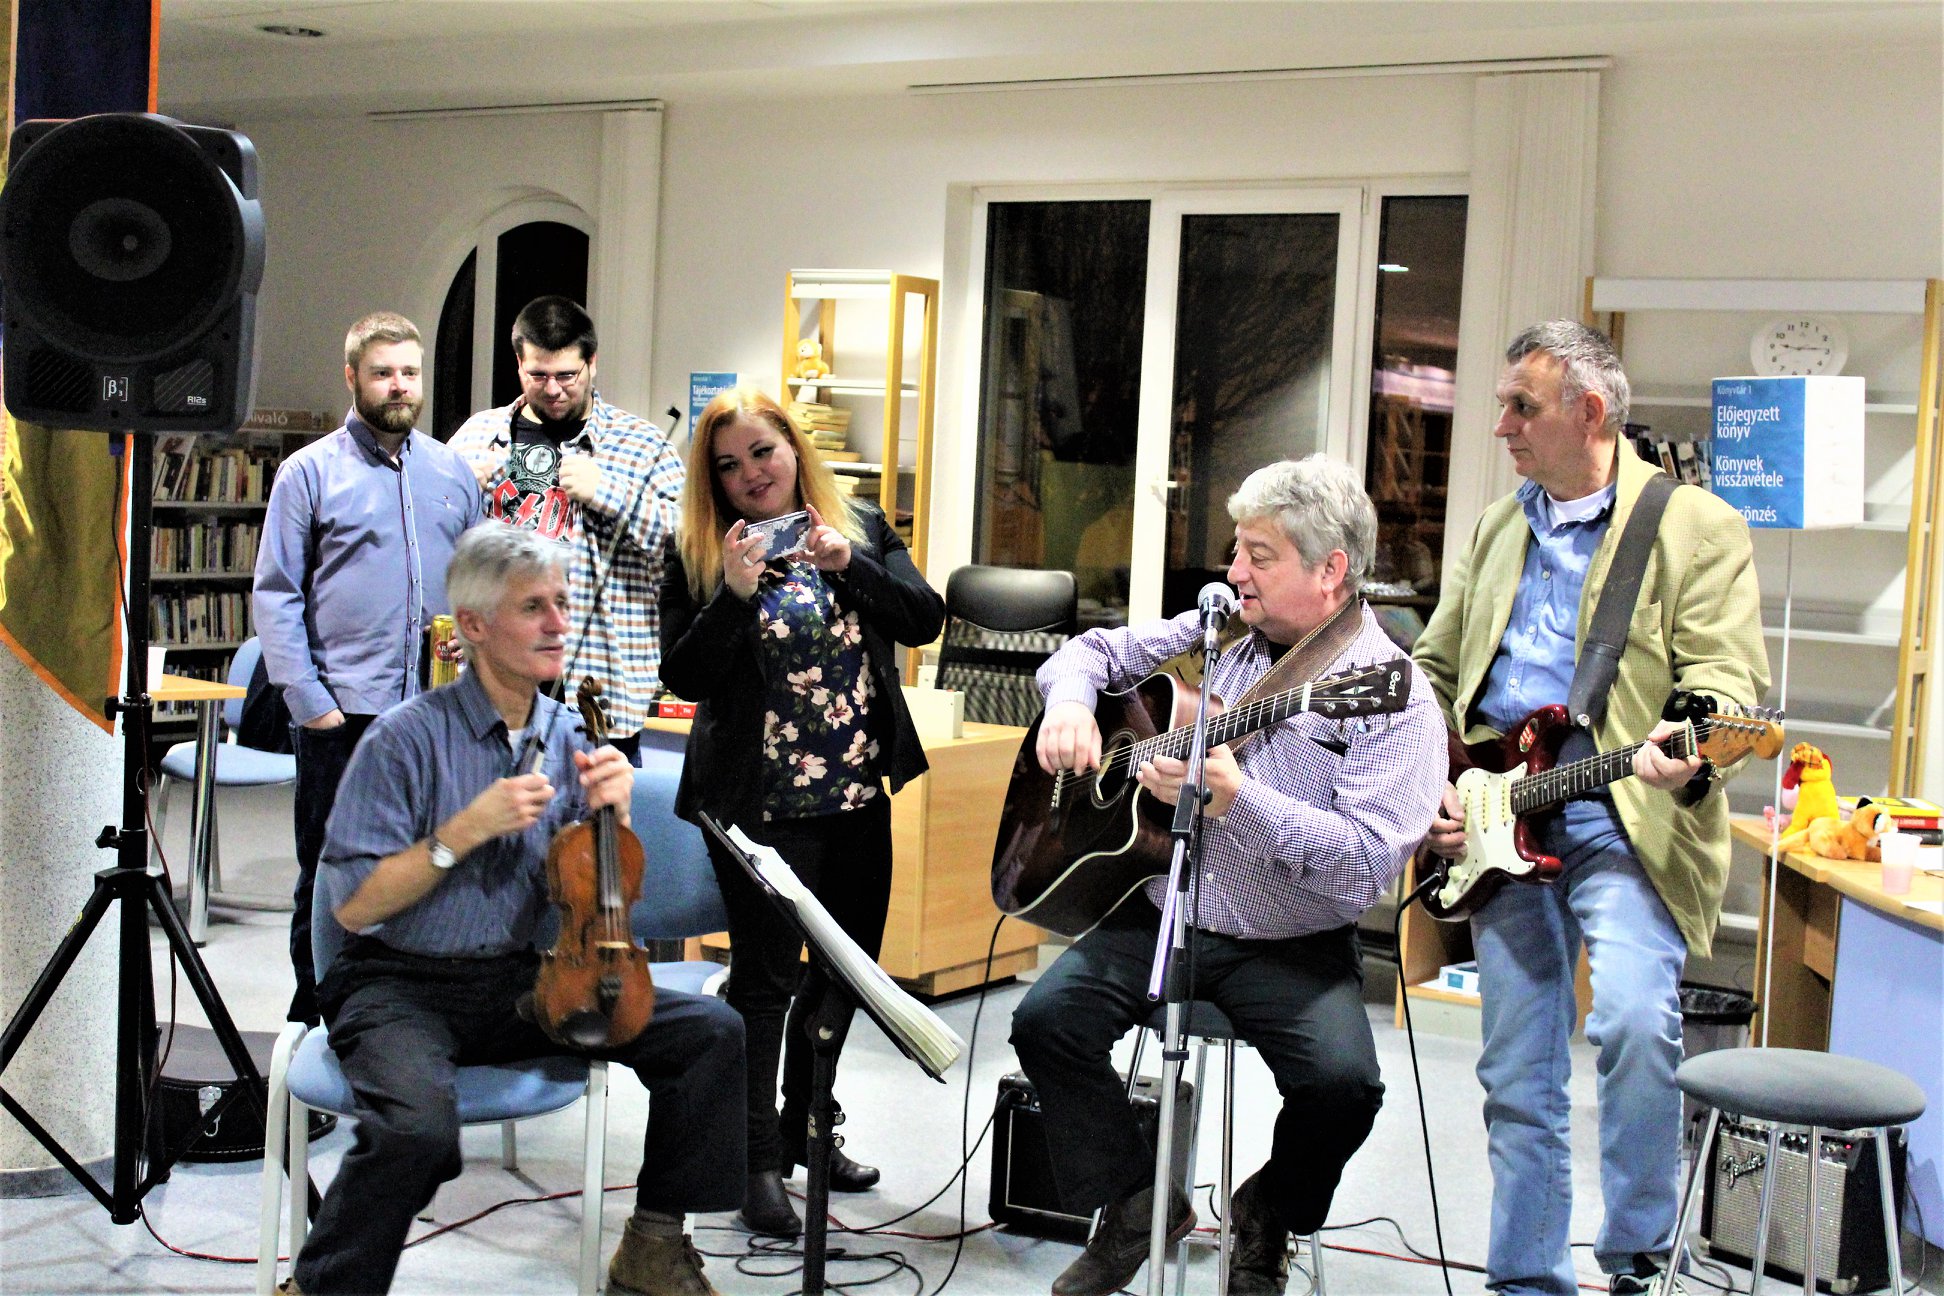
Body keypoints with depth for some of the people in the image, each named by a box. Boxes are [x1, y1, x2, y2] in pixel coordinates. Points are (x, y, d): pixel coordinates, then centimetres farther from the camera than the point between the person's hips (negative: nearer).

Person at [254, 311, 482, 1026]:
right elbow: (275, 594, -3)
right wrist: (307, 699, -11)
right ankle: (315, 1022, 18)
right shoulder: (310, 471, 0)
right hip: (341, 715, -3)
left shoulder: (454, 472, 11)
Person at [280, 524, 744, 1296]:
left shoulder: (569, 739, 6)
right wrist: (465, 831, -20)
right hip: (401, 987, -5)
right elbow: (353, 906, -12)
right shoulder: (409, 738, -11)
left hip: (522, 983, 5)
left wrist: (613, 813, -9)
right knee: (420, 1126, -36)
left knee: (713, 1033, -11)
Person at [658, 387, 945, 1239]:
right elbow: (684, 676, -10)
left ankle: (805, 1127, 32)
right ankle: (760, 1162, 5)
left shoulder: (863, 530, 6)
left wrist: (848, 564, -18)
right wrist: (735, 593, -23)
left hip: (859, 795, 5)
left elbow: (924, 619, -4)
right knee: (765, 975, -5)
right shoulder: (696, 555, -4)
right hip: (761, 805, -5)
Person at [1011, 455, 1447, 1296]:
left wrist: (1236, 798, -31)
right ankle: (1135, 1198, 6)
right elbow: (1093, 652, 19)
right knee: (1046, 1017, -18)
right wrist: (1070, 703, -5)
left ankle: (1269, 1216, 7)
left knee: (1343, 1080, -28)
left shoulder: (1393, 698, -10)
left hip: (1290, 946, -4)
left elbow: (1368, 864, -21)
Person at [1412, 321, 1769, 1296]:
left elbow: (1728, 671, -10)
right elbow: (1435, 663, 22)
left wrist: (1677, 749, -31)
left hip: (1621, 820, -6)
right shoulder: (1500, 527, 19)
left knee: (1636, 1020, -26)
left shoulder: (1695, 526, 0)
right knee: (1517, 1078, 8)